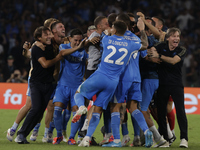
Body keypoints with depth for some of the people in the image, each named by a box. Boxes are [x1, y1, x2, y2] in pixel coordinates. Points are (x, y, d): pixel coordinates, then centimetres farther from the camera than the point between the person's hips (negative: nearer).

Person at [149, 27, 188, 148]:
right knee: (161, 112, 5)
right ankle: (164, 138, 15)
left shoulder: (182, 50, -2)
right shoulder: (162, 46, 5)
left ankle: (184, 138, -12)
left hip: (177, 85, -2)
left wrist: (159, 56, -19)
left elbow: (173, 61, -17)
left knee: (180, 111, -12)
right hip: (163, 84, 2)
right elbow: (150, 51, -6)